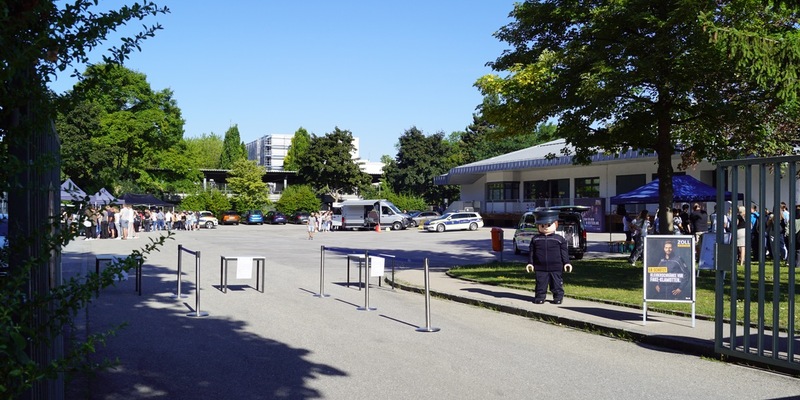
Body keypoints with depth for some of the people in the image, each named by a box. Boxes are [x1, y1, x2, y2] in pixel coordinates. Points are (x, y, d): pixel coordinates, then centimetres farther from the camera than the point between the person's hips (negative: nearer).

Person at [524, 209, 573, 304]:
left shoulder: (559, 239, 1)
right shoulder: (535, 239, 4)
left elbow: (564, 252, 3)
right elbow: (531, 252, 7)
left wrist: (566, 263, -2)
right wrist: (530, 263, 2)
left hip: (555, 267, -1)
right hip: (540, 268, 1)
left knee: (556, 283, 6)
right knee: (540, 283, 5)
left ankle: (558, 297, 17)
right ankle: (540, 296, 15)